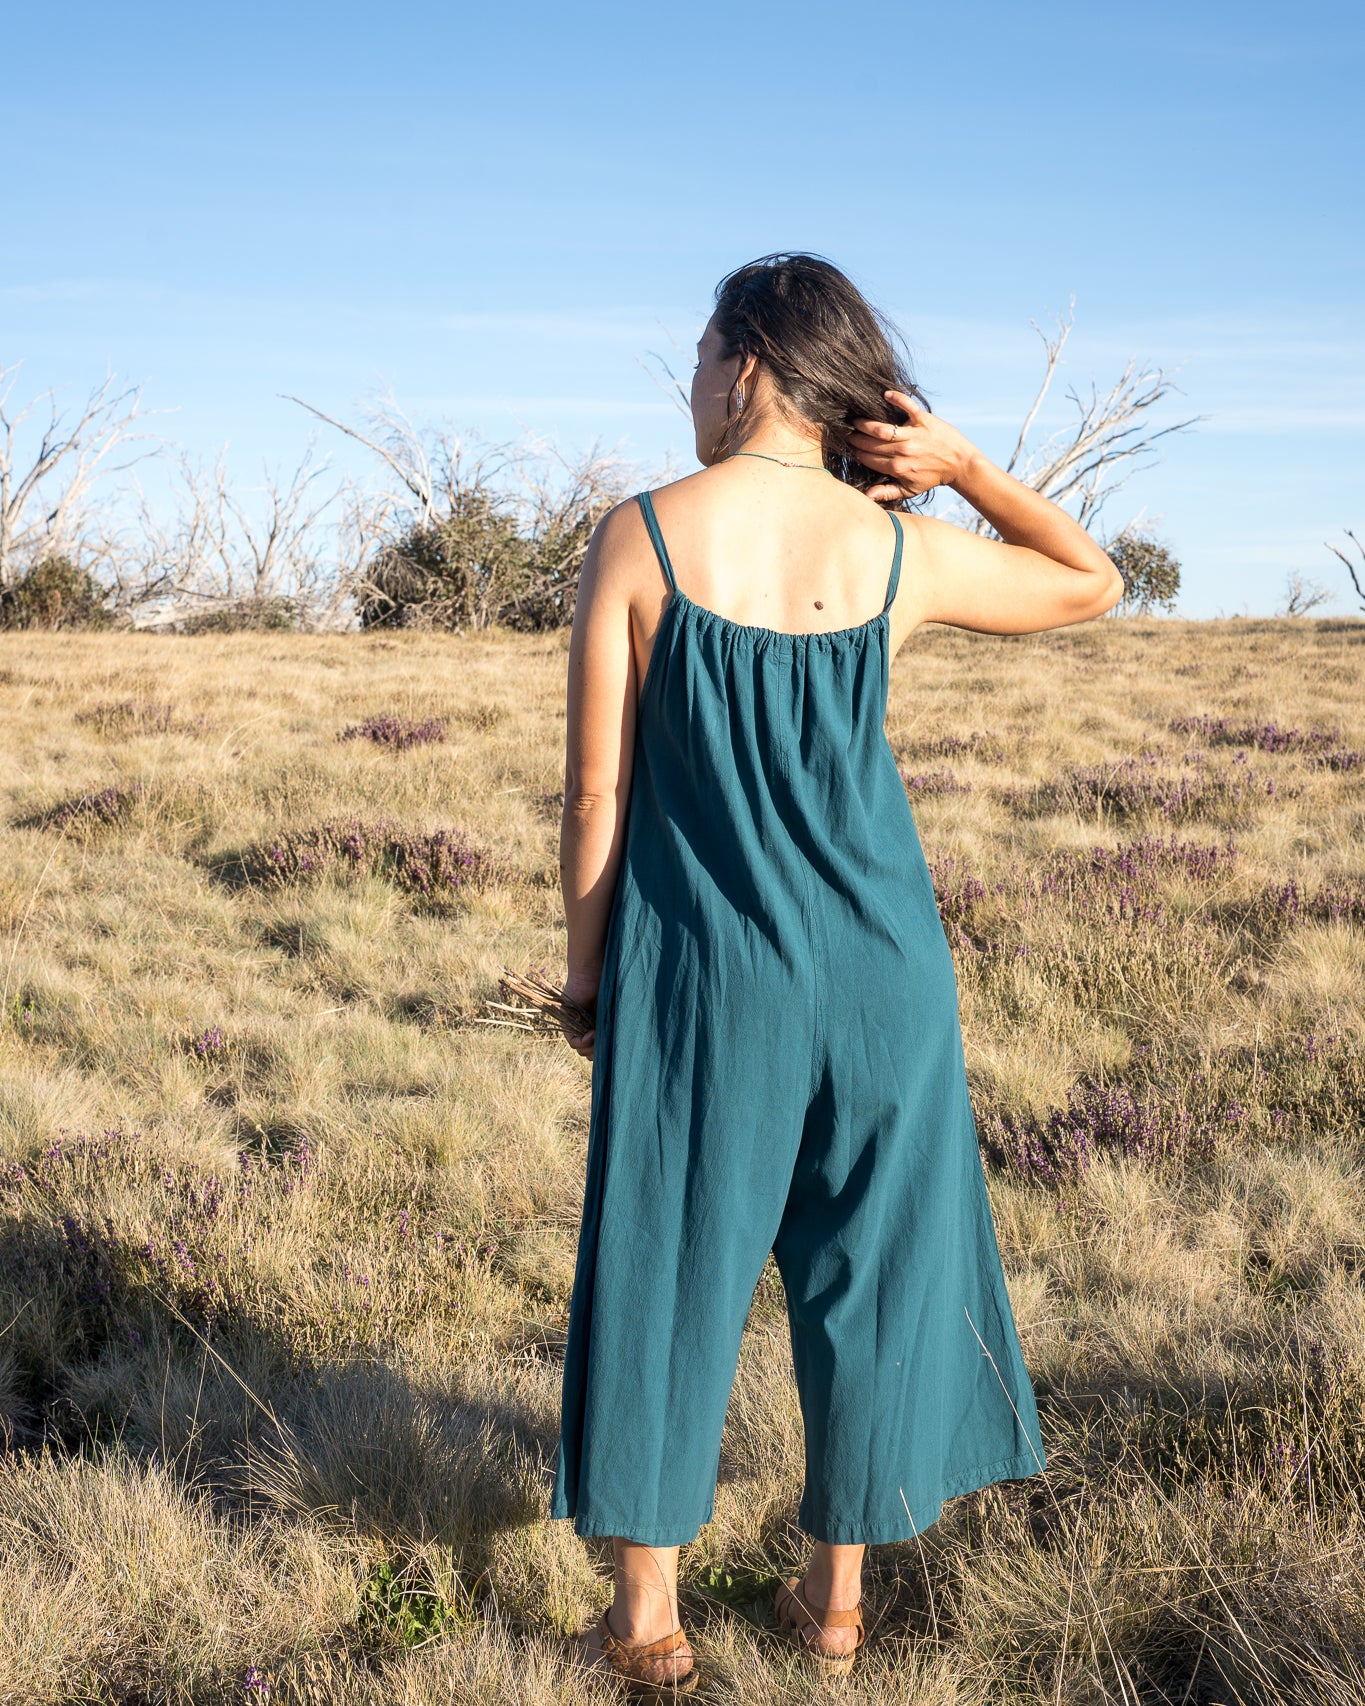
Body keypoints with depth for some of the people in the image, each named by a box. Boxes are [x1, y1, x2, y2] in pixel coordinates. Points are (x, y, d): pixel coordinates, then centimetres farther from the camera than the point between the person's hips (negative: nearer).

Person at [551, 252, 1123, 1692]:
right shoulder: (905, 551, -2)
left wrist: (585, 972, 4)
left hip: (703, 973, -2)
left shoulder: (640, 537, -9)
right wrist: (966, 465, 7)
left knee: (667, 1269, 12)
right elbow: (1093, 584, 16)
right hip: (877, 970, 2)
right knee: (869, 1264, 16)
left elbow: (596, 792, -7)